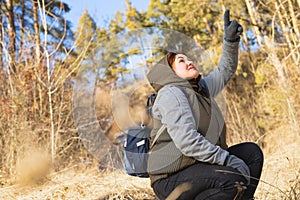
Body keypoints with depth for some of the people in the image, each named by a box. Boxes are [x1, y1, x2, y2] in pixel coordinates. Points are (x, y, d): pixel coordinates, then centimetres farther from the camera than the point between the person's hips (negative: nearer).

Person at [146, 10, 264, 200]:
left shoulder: (202, 88, 16)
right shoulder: (171, 94, -14)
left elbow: (224, 72, 29)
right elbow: (187, 142, -25)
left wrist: (231, 40, 13)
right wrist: (229, 159, -24)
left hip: (198, 165, 10)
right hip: (172, 178, -10)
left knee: (252, 151, 7)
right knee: (236, 181, -29)